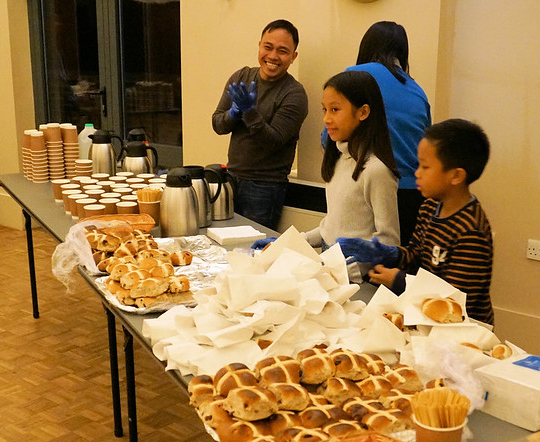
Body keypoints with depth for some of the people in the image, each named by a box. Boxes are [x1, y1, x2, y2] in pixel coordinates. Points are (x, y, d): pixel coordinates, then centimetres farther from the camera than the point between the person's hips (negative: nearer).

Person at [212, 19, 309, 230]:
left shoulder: (294, 94, -13)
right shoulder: (241, 77, 5)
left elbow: (273, 141, -17)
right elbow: (217, 124, 4)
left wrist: (250, 112, -29)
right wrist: (234, 113, -16)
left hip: (265, 187, -5)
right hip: (232, 177, 6)